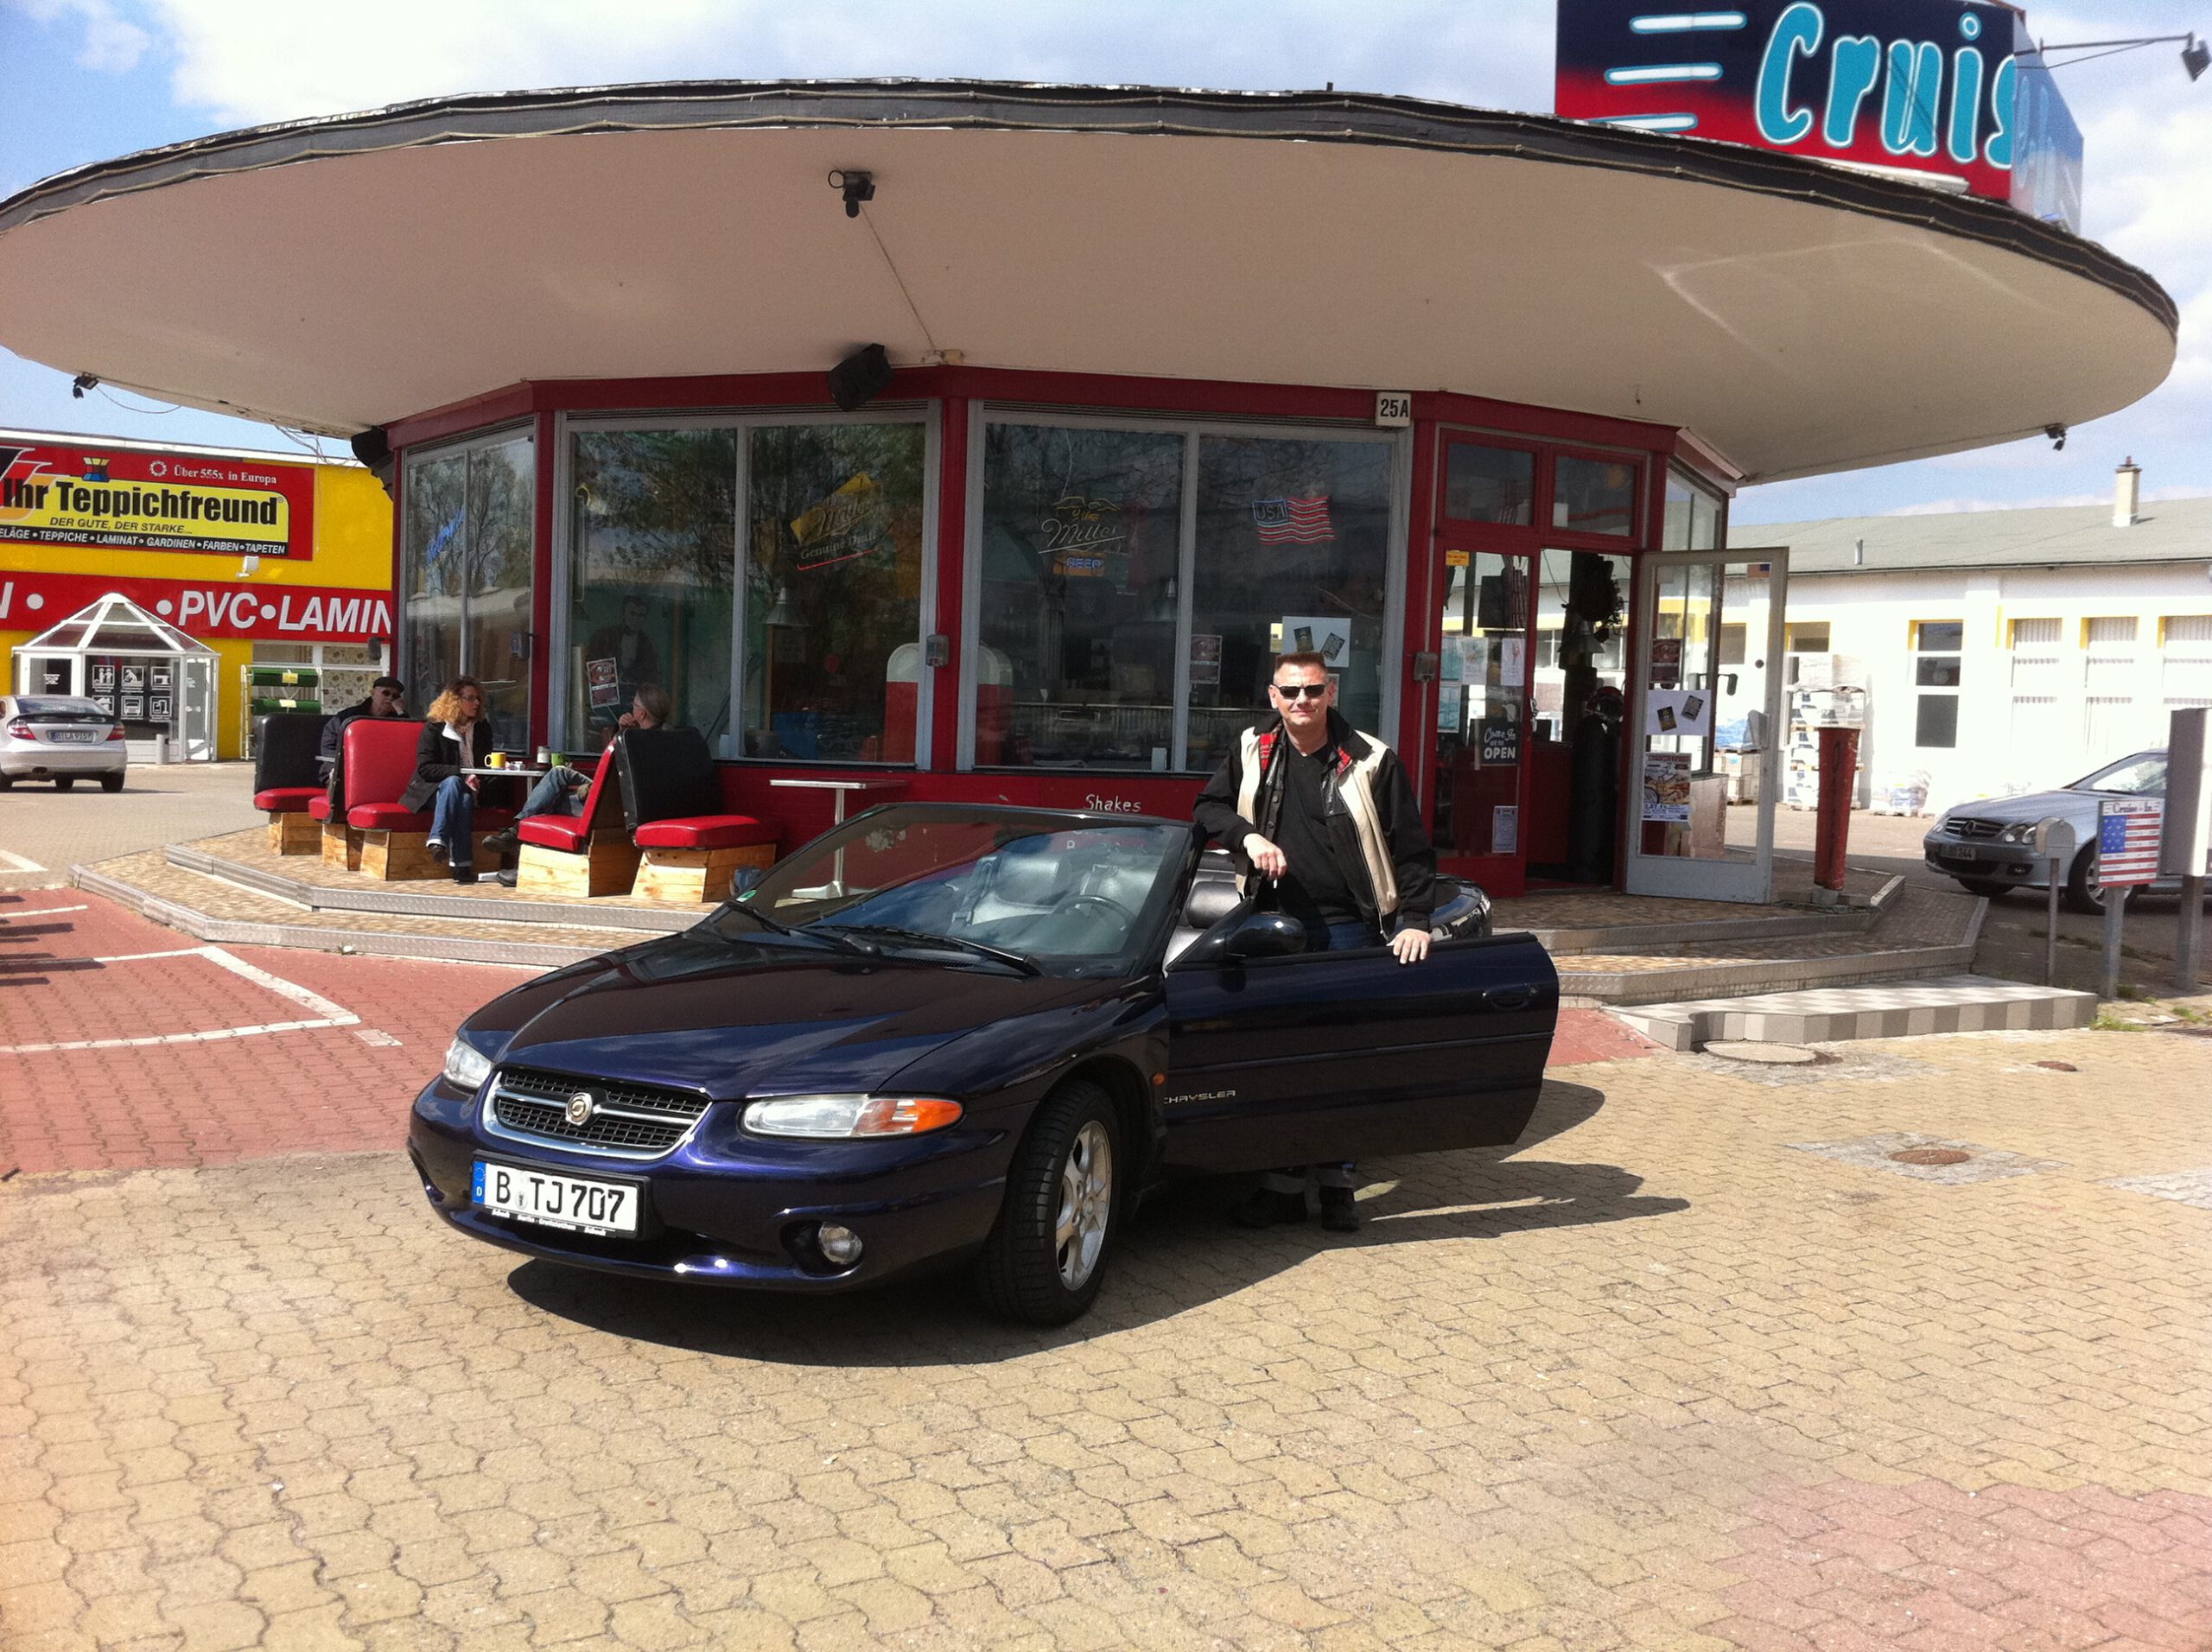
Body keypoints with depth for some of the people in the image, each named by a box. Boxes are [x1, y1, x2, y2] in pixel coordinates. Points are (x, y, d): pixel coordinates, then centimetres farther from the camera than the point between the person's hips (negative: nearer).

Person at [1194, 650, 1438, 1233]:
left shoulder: (1371, 762, -4)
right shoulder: (1253, 750, 5)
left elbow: (1411, 849, -2)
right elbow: (1208, 806, 14)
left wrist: (1413, 920, -12)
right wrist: (1247, 835, -7)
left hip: (1348, 930, -2)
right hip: (1276, 925, 3)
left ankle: (1337, 1184, 16)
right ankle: (1284, 1185, 15)